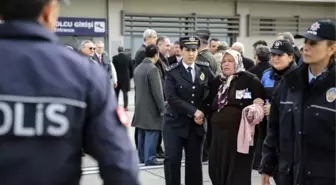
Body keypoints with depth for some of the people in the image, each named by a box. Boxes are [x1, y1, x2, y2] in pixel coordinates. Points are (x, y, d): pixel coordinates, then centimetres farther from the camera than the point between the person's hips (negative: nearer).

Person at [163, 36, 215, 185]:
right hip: (175, 122, -3)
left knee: (194, 161, 7)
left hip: (197, 124, 3)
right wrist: (194, 111, -18)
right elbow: (171, 98, -15)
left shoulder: (204, 69, 4)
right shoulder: (172, 72, -6)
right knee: (172, 159, -4)